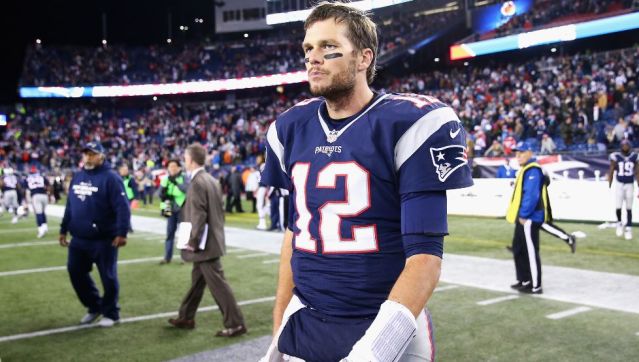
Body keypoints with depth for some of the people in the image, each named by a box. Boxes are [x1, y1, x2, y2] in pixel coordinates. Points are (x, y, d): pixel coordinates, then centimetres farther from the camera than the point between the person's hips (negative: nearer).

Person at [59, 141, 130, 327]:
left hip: (104, 240, -7)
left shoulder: (110, 178, -12)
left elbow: (122, 207, -17)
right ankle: (95, 307, 30)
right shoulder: (77, 177, 11)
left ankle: (110, 313, 19)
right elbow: (70, 206, 19)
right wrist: (64, 229, 20)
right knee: (76, 272, 11)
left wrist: (121, 233, -23)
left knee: (107, 276, 2)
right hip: (79, 239, 7)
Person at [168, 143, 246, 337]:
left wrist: (193, 241, -16)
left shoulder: (197, 183, -18)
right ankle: (186, 317, 32)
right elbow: (219, 210, 15)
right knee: (197, 279, 19)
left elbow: (199, 215, -22)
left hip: (205, 244, -10)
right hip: (212, 239, 10)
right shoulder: (212, 180, 11)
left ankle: (235, 324, -2)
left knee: (217, 283, -5)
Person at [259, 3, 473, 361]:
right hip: (303, 325, 5)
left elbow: (426, 252, -15)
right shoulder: (291, 129, 4)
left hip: (385, 332, -4)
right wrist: (279, 333, 12)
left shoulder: (409, 125, -12)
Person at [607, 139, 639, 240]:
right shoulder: (616, 157, -5)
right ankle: (619, 223, 18)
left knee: (629, 208, 5)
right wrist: (609, 187, -3)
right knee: (618, 207, -9)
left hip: (630, 185, 1)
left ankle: (628, 229, 16)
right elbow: (611, 172, -1)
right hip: (619, 184, -1)